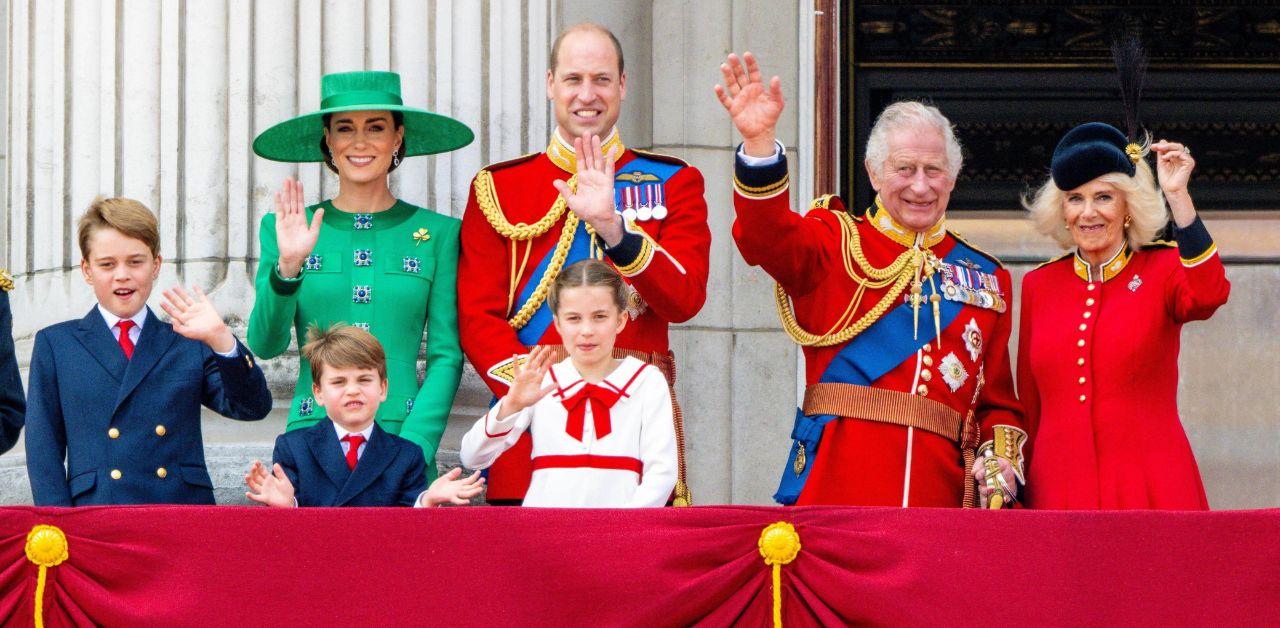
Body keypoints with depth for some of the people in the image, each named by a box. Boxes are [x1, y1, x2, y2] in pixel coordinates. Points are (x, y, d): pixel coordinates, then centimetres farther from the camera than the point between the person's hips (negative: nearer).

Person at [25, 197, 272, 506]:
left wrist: (220, 339, -9)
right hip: (94, 518, -1)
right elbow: (43, 447, 9)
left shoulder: (190, 346, 17)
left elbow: (253, 408, 6)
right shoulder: (54, 345, 15)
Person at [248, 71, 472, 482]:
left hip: (404, 437, 0)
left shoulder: (438, 233, 7)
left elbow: (447, 356, 4)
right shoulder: (284, 229, 8)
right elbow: (265, 345, 0)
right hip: (312, 438, 0)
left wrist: (412, 450, -8)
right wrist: (287, 268, -16)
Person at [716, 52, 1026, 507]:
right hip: (836, 486, -2)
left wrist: (1001, 459, -2)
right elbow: (767, 237, -14)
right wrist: (759, 142, -30)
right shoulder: (836, 243, 9)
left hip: (941, 491, 2)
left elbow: (997, 400, 18)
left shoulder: (986, 278, 17)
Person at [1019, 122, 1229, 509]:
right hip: (1057, 489, 2)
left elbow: (1208, 296, -21)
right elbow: (1028, 405, 15)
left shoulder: (1163, 270, 4)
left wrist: (1178, 197, -24)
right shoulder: (1039, 285, 11)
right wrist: (1018, 491, 11)